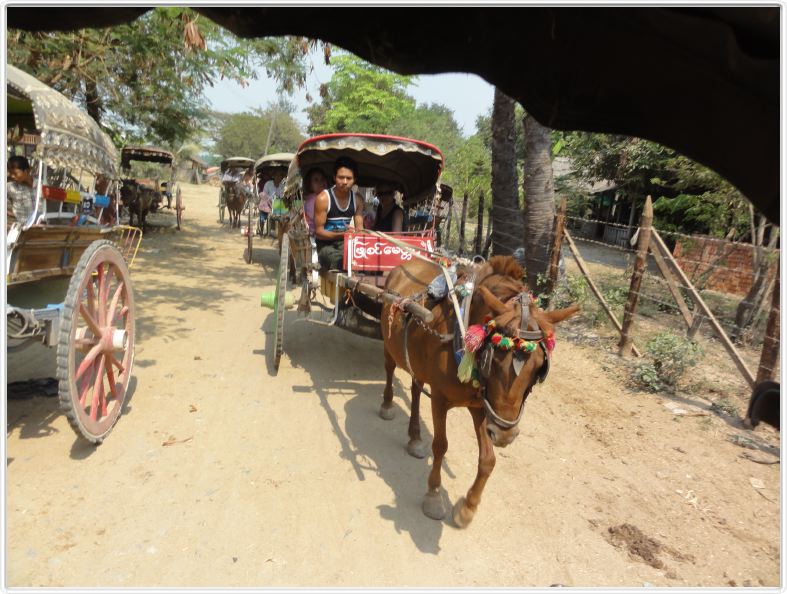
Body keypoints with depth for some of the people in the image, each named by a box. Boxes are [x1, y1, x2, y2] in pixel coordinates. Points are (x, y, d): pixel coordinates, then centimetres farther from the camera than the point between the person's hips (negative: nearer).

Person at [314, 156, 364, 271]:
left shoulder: (357, 200, 6)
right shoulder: (323, 198, -10)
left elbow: (359, 228, 7)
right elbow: (319, 231, -11)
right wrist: (341, 235, -26)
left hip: (346, 243, 5)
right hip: (326, 245, -4)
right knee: (340, 261, -35)